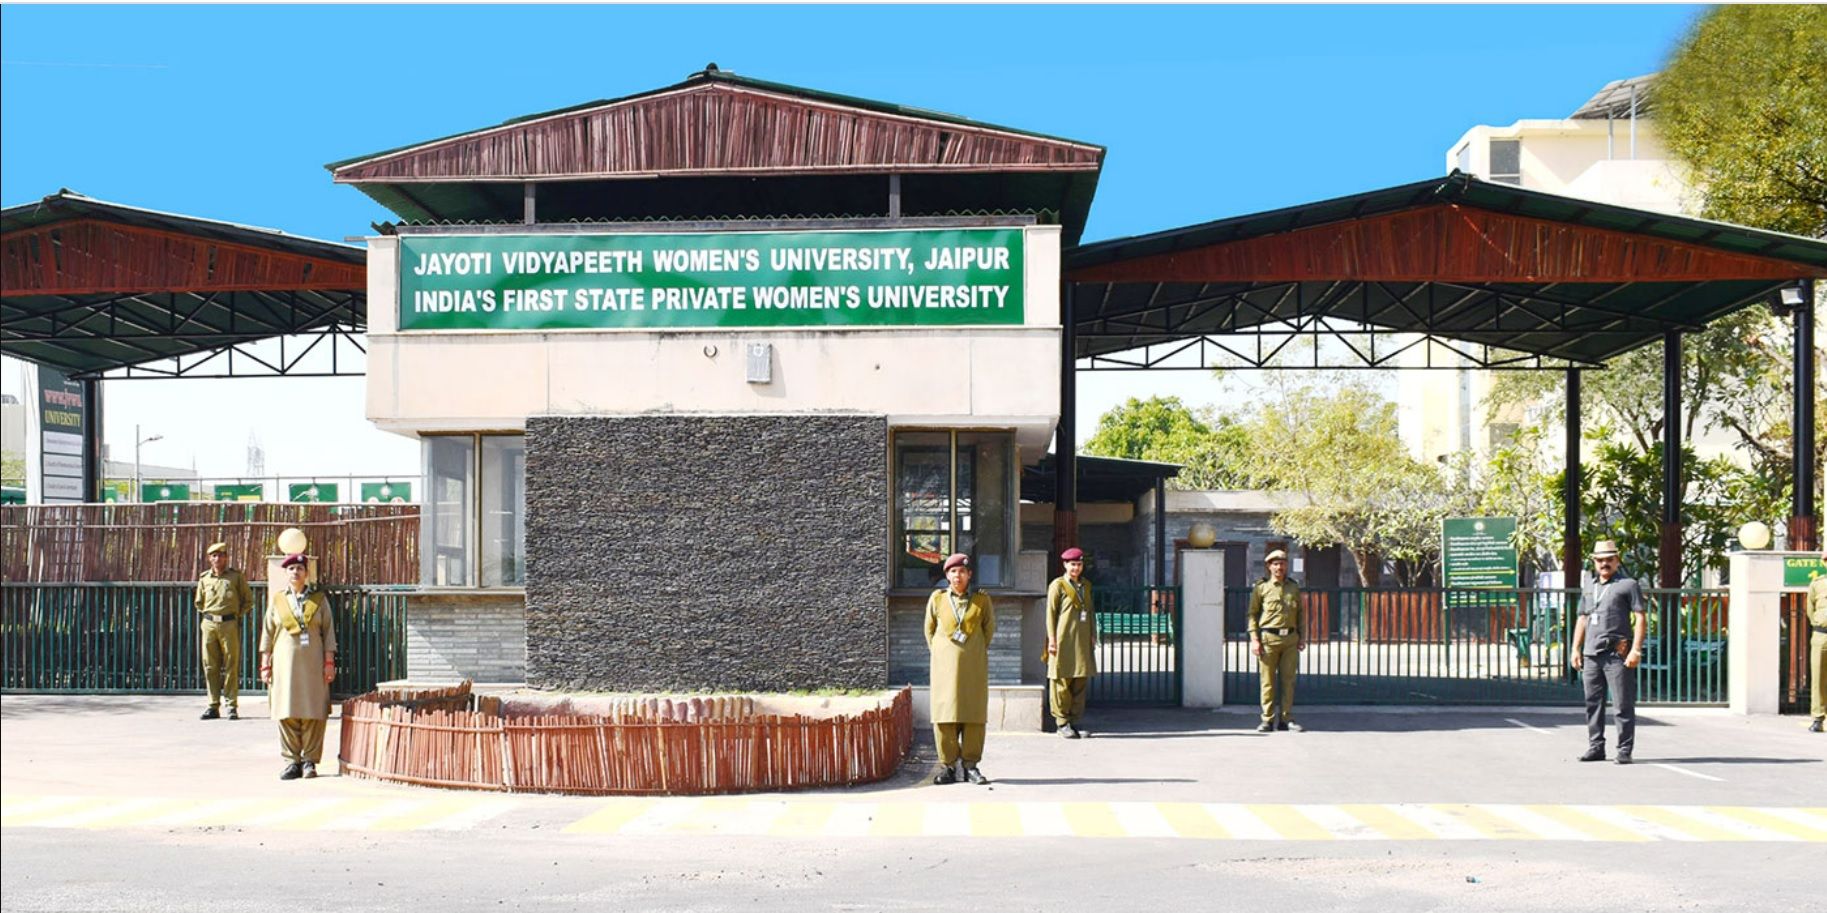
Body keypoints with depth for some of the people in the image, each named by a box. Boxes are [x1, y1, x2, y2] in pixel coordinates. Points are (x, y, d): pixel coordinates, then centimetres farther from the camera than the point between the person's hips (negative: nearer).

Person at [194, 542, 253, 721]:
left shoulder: (236, 576, 4)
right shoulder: (204, 578, 11)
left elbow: (248, 600, 10)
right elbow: (199, 603, 24)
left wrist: (236, 614, 4)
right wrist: (206, 616, 15)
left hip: (230, 625, -3)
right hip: (209, 624, 3)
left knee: (231, 666, -3)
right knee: (210, 667, 3)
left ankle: (232, 706, 0)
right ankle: (213, 706, 8)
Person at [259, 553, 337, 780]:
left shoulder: (319, 599, 9)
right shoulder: (276, 600, 12)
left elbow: (328, 632, 6)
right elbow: (267, 634, 12)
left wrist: (329, 662, -1)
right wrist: (265, 664, 5)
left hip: (312, 662, -1)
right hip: (285, 662, 1)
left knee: (313, 712, -4)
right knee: (286, 713, -2)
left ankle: (310, 761, 1)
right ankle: (292, 761, 4)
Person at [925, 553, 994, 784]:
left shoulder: (982, 599, 3)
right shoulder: (937, 598, 3)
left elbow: (989, 627, 15)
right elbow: (929, 629, 14)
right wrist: (938, 653, 10)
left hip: (973, 666, 0)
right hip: (945, 665, 0)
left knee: (974, 714, 0)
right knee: (945, 714, -3)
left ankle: (971, 764, 7)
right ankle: (948, 765, 2)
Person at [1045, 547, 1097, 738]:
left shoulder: (1086, 585, 17)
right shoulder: (1057, 585, -1)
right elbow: (1051, 613, -4)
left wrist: (1093, 635, 12)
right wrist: (1052, 639, -10)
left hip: (1082, 640, 6)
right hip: (1064, 640, -6)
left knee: (1081, 681, 4)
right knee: (1062, 680, -4)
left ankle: (1074, 720, 11)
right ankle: (1062, 722, 2)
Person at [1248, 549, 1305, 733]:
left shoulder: (1294, 588, 14)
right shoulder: (1261, 587, 2)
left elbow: (1300, 613, 20)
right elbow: (1253, 614, 1)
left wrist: (1301, 636, 11)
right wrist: (1254, 639, -6)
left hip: (1290, 638, 3)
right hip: (1268, 637, -3)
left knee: (1288, 680, 4)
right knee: (1268, 681, -1)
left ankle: (1287, 720, 10)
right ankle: (1267, 720, 5)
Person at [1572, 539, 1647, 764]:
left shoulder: (1628, 585, 1)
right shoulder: (1589, 588, 19)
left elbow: (1641, 619, -5)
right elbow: (1582, 619, 24)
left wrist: (1636, 650, -13)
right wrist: (1576, 649, 15)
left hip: (1617, 655, -6)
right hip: (1591, 654, 6)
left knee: (1623, 704, -5)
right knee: (1593, 703, 8)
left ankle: (1624, 750, -1)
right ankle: (1595, 747, 15)